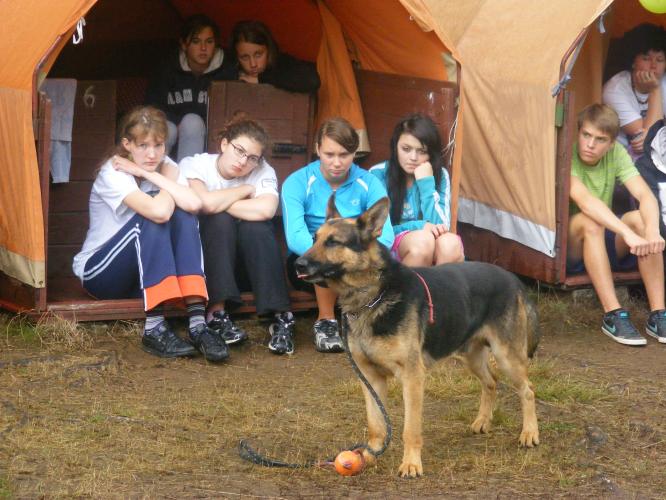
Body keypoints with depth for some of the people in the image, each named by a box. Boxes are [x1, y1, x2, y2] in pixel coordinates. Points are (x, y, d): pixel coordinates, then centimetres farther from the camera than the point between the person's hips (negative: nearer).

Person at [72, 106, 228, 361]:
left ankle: (198, 322, -33)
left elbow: (194, 203, -25)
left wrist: (148, 174, -22)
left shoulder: (165, 166, -3)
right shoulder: (114, 173, -20)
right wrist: (167, 180, -18)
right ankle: (154, 329, -38)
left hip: (145, 271, 5)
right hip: (97, 272, -5)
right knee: (150, 219, -29)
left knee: (183, 216, -20)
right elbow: (159, 211, -38)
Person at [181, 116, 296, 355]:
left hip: (251, 259, 1)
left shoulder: (263, 172, -9)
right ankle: (217, 313, -34)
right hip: (205, 253, -1)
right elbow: (207, 203, -32)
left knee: (257, 225, -29)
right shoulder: (194, 165, -12)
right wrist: (246, 190, -18)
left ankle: (280, 317, -31)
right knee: (221, 220, -30)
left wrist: (220, 204, -24)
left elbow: (265, 210, -31)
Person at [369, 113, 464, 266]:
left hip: (431, 255, 2)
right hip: (389, 248, -2)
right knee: (423, 239, -34)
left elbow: (439, 225, -9)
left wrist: (426, 183, -16)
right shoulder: (378, 174, -6)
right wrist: (419, 226, -18)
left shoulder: (440, 175, 0)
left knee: (451, 244, -32)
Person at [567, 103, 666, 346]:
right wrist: (628, 234, -46)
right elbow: (584, 200, -36)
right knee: (589, 222, -35)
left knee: (640, 218, -23)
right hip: (572, 250, -4)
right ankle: (613, 316, -35)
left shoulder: (616, 153, -4)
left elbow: (646, 196, -16)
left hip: (604, 245, 5)